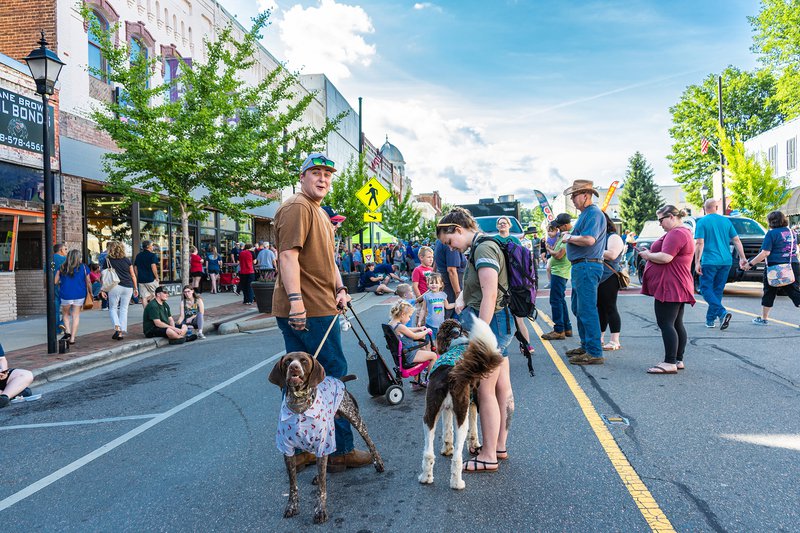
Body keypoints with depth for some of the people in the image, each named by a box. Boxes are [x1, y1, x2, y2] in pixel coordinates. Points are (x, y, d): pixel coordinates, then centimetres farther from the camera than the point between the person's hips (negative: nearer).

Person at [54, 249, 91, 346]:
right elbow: (88, 282, 2)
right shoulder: (83, 267, -1)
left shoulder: (62, 268, 0)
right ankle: (72, 338, 7)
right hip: (80, 295, 0)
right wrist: (90, 293, 14)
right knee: (76, 316, 7)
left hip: (66, 295, 0)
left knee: (65, 314, 21)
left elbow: (55, 281, 0)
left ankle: (67, 331, 0)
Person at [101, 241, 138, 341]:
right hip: (128, 287, 2)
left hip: (115, 286, -2)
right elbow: (133, 275, 10)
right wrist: (135, 288, 17)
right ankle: (122, 332, 6)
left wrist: (103, 289, 1)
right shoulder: (127, 260, 8)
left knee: (112, 308, 10)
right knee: (124, 309, 8)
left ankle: (117, 328, -12)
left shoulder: (108, 260, 1)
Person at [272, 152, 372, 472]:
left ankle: (297, 451, 22)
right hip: (310, 310, -10)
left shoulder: (320, 214, 24)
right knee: (334, 375, -2)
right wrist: (296, 299, -28)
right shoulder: (298, 207, -10)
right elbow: (288, 255, -21)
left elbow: (326, 259, 24)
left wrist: (340, 288, 9)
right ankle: (341, 451, 9)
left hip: (302, 311, 10)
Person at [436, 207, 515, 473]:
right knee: (502, 387, 16)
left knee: (485, 391, -2)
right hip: (500, 321, 10)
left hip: (489, 322, -10)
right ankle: (499, 446, 27)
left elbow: (490, 297, -22)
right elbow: (473, 283, 24)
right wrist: (463, 296, 4)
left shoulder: (484, 248, -16)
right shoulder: (482, 246, 14)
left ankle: (488, 457, 8)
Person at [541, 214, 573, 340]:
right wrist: (559, 236, 3)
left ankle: (559, 331, -6)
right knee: (560, 300, 15)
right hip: (557, 271, 11)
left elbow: (559, 255, -22)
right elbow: (555, 248, 13)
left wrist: (549, 250, -4)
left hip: (559, 272, -11)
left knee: (556, 300, -9)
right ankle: (567, 328, 22)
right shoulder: (565, 234, 14)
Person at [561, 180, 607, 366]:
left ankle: (595, 352, -6)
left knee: (587, 310, -10)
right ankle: (586, 346, 28)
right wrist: (568, 236, 7)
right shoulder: (585, 214, 20)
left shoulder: (594, 213, -13)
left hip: (588, 266, -11)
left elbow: (589, 239, -26)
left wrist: (569, 238, -12)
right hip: (580, 267, 11)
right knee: (578, 308, 18)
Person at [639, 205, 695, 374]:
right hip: (678, 288, 11)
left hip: (670, 288, -11)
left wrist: (648, 255, -8)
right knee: (677, 324, 13)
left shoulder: (676, 233, -15)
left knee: (665, 324, -11)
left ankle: (670, 363, -11)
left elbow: (665, 257, -25)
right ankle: (678, 360, 18)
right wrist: (650, 254, 12)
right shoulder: (684, 232, 22)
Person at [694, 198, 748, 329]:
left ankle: (722, 312, -21)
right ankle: (710, 319, 17)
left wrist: (697, 262, -11)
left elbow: (699, 243, -12)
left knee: (706, 289, 0)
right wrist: (742, 258, 13)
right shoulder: (726, 221, 10)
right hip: (726, 261, 5)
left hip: (709, 261, -5)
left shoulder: (702, 222, -5)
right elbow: (737, 241, 9)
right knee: (718, 290, 13)